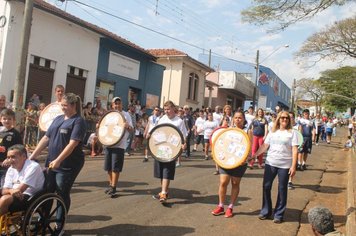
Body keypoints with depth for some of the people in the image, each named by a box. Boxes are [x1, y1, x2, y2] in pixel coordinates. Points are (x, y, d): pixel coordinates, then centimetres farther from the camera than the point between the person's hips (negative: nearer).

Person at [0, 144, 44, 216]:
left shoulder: (33, 167, -12)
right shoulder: (11, 169, 12)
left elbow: (20, 190, -15)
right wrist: (11, 190, -18)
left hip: (30, 198, -8)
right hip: (16, 197, 8)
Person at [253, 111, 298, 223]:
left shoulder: (292, 133, -1)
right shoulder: (272, 132, 10)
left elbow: (294, 150, -6)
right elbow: (265, 146, 10)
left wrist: (293, 166, -14)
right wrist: (254, 155, -1)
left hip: (285, 165, -3)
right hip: (270, 163, 3)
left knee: (282, 189, 4)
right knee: (266, 187, 4)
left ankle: (278, 214, 16)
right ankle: (266, 211, 19)